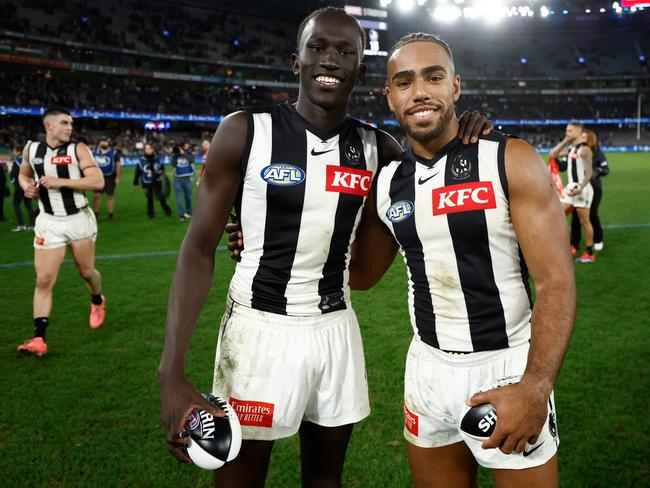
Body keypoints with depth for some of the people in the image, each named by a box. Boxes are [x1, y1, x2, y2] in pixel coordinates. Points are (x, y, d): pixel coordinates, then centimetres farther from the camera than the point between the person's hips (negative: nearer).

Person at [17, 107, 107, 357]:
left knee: (86, 272, 13)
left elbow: (98, 181, -16)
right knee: (43, 280, -5)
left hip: (79, 219, -1)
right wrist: (27, 186, -1)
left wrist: (61, 181, -23)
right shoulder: (31, 149, 3)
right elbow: (23, 174, 23)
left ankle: (98, 302, 46)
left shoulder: (78, 149, -8)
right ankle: (39, 339, -2)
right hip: (49, 222, 2)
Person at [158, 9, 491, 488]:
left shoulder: (377, 148, 1)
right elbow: (199, 249, -10)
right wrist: (172, 374, -18)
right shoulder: (245, 132, -9)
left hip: (336, 329, 4)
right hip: (260, 326, -3)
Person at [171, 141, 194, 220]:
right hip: (178, 179, -1)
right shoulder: (175, 155, -1)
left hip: (187, 179, 1)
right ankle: (182, 215, 3)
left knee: (188, 197, 13)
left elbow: (192, 160, -21)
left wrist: (183, 153, -25)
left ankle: (189, 213, 28)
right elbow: (173, 164, -15)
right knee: (179, 198, -1)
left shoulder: (188, 154, -2)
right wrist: (176, 154, -23)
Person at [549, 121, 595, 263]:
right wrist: (564, 142, 7)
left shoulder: (584, 149, -13)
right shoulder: (570, 148, 13)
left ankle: (590, 253, 10)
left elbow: (589, 173, -18)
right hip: (570, 187, 9)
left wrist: (580, 188, -29)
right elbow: (551, 155, 13)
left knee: (584, 221, -1)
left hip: (582, 189, -9)